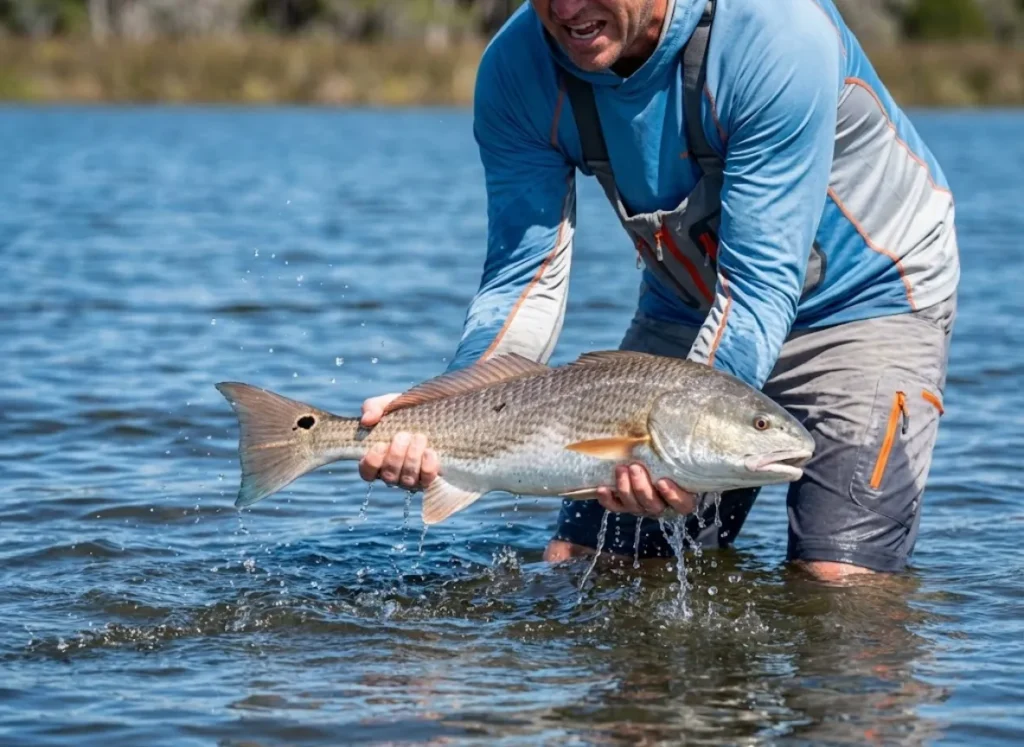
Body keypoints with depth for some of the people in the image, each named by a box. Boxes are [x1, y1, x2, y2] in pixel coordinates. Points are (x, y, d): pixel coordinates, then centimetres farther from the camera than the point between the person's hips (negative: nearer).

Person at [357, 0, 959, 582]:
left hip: (869, 298, -4)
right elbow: (527, 279, -17)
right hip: (687, 308, 4)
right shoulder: (515, 69, -18)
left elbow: (761, 286, -34)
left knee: (840, 586, -18)